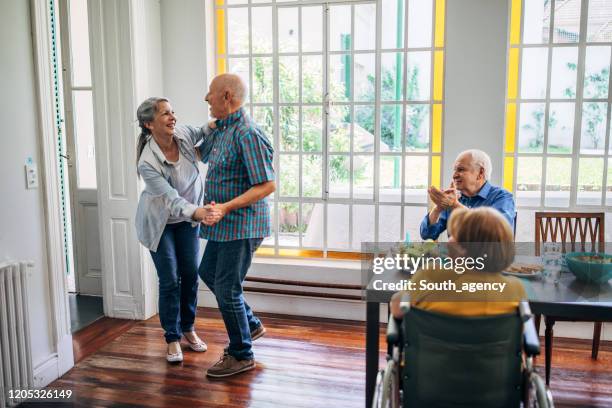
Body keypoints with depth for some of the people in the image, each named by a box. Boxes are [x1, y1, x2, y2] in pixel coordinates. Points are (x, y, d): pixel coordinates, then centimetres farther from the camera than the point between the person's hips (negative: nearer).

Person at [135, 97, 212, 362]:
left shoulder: (182, 134, -17)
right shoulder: (147, 163, -30)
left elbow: (202, 134, 7)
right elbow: (171, 199, -38)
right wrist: (196, 212, -57)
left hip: (187, 218, 5)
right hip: (160, 222, -4)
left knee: (191, 275, 8)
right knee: (170, 281, -2)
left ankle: (188, 328, 27)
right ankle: (172, 338, 15)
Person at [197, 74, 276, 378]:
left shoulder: (247, 134, -21)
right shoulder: (221, 129, 10)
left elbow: (268, 185, -25)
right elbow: (204, 154, 31)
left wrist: (225, 207, -29)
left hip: (241, 225, -10)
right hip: (224, 225, 10)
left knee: (226, 288, -1)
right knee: (208, 273, 23)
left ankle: (241, 355, 18)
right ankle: (250, 325, 37)